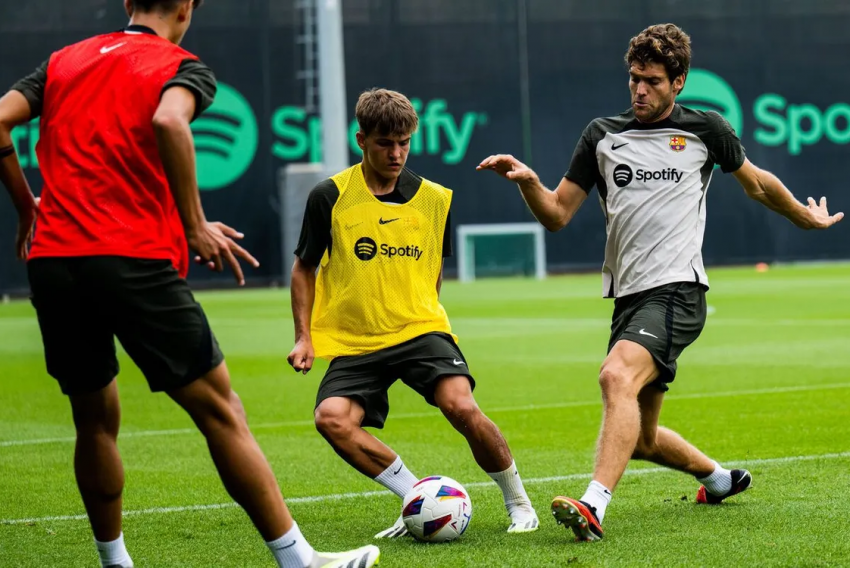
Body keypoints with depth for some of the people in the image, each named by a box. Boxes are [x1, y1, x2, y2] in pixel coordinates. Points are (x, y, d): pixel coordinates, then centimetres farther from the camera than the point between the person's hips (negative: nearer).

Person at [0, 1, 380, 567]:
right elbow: (169, 120, -18)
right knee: (220, 411, 0)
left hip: (51, 262, 5)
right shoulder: (183, 68, 4)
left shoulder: (62, 62, 19)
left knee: (96, 419, 19)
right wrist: (195, 227, -11)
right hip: (136, 260, -5)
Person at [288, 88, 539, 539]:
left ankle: (518, 502, -2)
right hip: (354, 343, 0)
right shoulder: (329, 196, -1)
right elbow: (304, 268, 9)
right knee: (332, 418, -25)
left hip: (421, 330, 0)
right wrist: (303, 337, 2)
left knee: (461, 406, -25)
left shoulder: (434, 199, 5)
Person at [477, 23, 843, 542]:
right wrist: (528, 180, -8)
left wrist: (808, 217, 32)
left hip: (677, 290, -5)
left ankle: (594, 507, -42)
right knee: (641, 437, 12)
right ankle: (721, 478, 40)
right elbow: (557, 215, 11)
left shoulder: (704, 130, 5)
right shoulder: (602, 135, 11)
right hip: (629, 297, 6)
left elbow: (758, 184, 23)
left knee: (618, 377, -32)